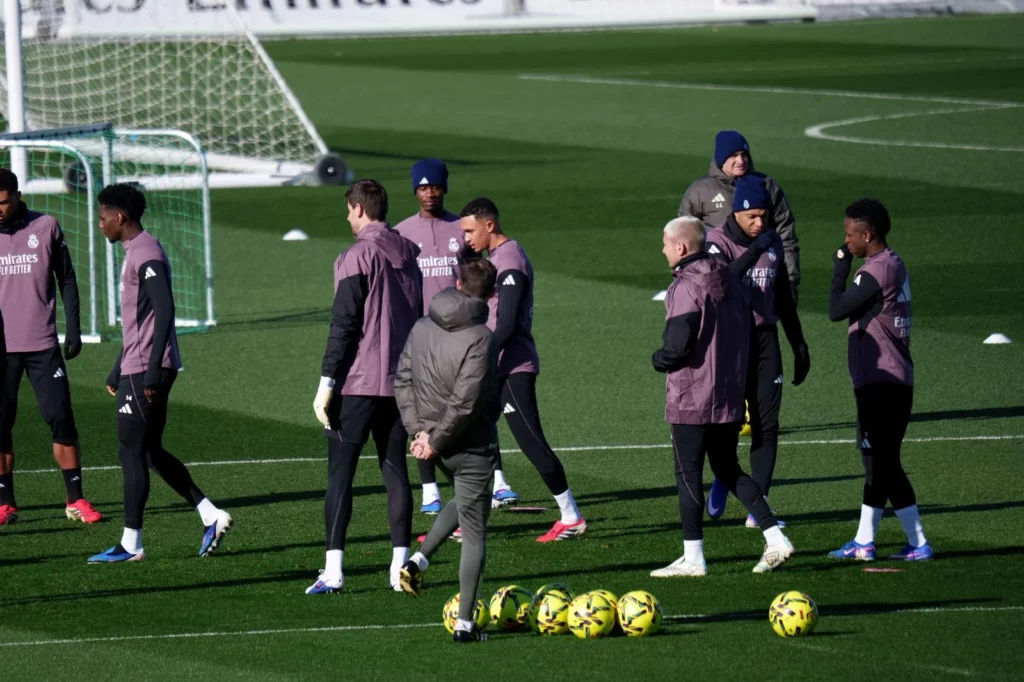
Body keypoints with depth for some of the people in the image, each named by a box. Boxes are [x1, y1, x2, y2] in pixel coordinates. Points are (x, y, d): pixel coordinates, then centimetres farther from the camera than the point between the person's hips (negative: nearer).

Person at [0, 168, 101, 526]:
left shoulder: (46, 227, 1)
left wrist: (73, 329, 2)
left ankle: (76, 500, 4)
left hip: (42, 344, 0)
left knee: (61, 419, -3)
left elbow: (67, 280, 8)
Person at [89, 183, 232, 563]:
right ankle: (211, 516, 12)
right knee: (151, 451, 13)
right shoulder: (136, 253, 18)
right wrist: (118, 372, 29)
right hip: (136, 371, 10)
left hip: (145, 372, -10)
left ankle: (131, 544, -2)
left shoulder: (146, 255, -14)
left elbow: (165, 309, -23)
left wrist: (153, 371, -26)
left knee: (131, 451, -6)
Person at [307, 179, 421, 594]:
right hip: (401, 383, 6)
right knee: (395, 470, 10)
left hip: (358, 382, -6)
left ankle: (333, 570, -9)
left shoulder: (358, 257, -11)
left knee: (340, 471, -3)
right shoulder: (409, 256, 12)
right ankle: (400, 566, 6)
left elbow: (344, 324, -14)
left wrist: (327, 383, -12)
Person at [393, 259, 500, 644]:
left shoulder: (422, 327, 1)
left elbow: (402, 380, 1)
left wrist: (419, 429, -2)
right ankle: (465, 623, 4)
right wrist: (436, 440, -14)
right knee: (474, 533, 4)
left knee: (464, 504, 32)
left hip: (439, 443, 6)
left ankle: (419, 561, 14)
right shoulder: (480, 338, -20)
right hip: (472, 446, -6)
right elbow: (466, 402, -24)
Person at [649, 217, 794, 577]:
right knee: (729, 469, 17)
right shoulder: (730, 280, 8)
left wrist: (657, 359, -1)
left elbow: (676, 348, -21)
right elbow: (747, 334, 12)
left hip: (691, 399, -8)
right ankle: (775, 539, 9)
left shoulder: (686, 288, -17)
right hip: (730, 397, 8)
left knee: (688, 473, 1)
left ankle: (693, 558, 4)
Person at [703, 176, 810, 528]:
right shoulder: (719, 242, -8)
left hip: (765, 339, 5)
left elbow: (783, 298, 19)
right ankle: (723, 478, 23)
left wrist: (798, 344, 19)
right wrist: (753, 254, -36)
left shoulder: (772, 242, 9)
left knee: (766, 424, 0)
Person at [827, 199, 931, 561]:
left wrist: (840, 269, -5)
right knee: (875, 459, 16)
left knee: (882, 463, -9)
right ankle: (864, 540, 24)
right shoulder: (894, 265, 14)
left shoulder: (877, 271, -17)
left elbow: (836, 310, -14)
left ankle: (918, 542, -11)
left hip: (881, 382, -10)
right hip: (894, 381, 10)